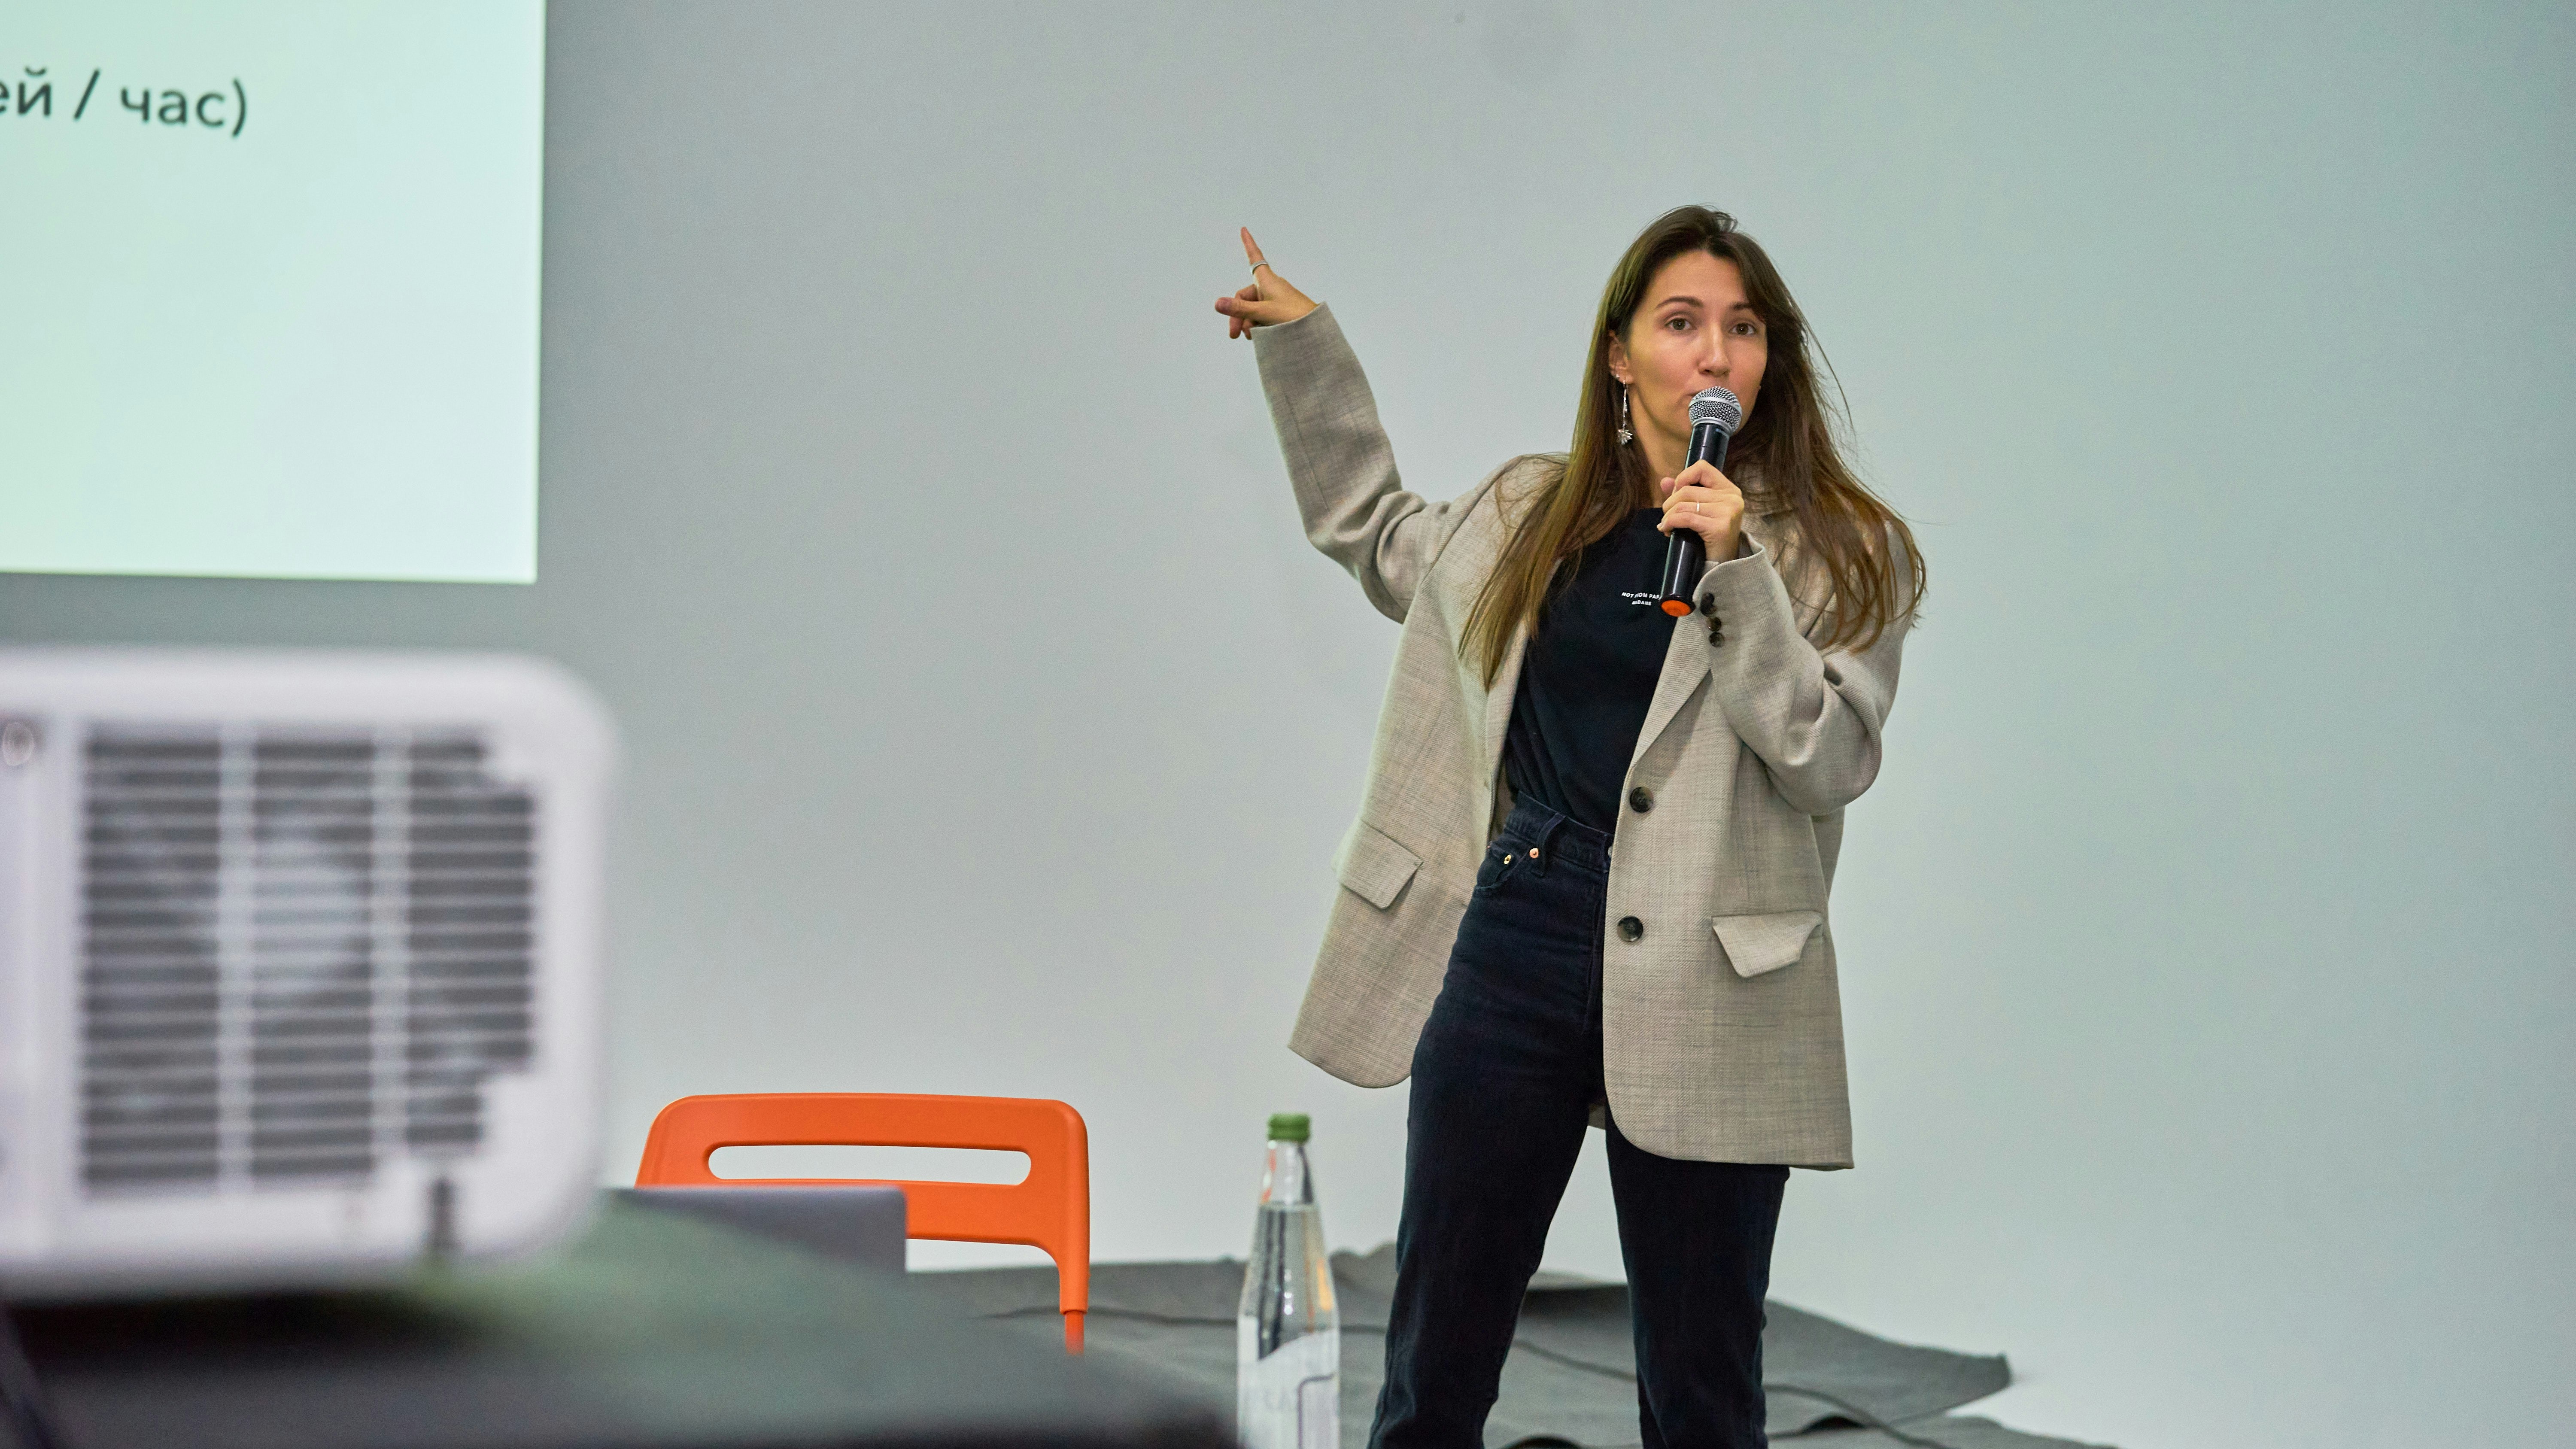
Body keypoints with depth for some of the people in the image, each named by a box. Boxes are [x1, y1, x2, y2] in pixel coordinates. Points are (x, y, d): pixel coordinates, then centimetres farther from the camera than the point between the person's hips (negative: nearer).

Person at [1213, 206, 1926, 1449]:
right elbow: (1374, 540, 32)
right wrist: (1305, 344, 27)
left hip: (1699, 999, -3)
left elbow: (1830, 764, -10)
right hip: (1509, 962, 3)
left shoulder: (1843, 553, 1)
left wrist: (1737, 575, -18)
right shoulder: (1528, 517, 12)